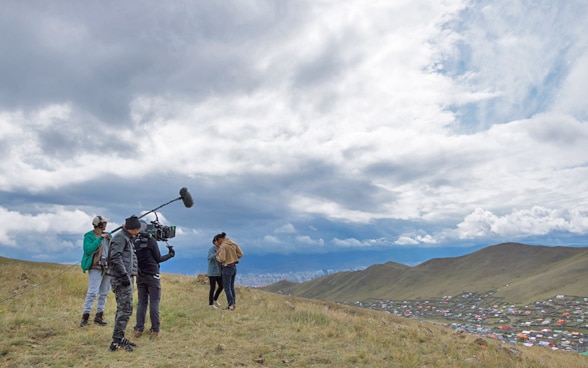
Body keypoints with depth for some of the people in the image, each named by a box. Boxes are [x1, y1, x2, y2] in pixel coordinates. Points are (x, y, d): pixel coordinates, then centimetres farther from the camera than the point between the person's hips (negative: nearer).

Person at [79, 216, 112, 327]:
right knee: (92, 292, -11)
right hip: (95, 268, -6)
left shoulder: (107, 235, 13)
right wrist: (100, 238, -20)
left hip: (107, 268, 6)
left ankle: (99, 316, 16)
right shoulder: (89, 236, -5)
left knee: (104, 293, 8)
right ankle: (85, 317, -3)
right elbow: (88, 250, -19)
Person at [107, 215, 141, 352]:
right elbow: (115, 256, -22)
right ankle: (116, 342, -4)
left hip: (126, 278, 10)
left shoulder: (127, 238, 20)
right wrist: (124, 274, -24)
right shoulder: (120, 237, -11)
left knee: (123, 309, 15)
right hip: (121, 279, -10)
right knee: (125, 309, -9)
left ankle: (120, 338, 24)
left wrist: (128, 275, 14)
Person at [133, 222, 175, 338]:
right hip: (152, 275, -5)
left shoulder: (134, 241, 1)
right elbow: (158, 259, -5)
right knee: (154, 302, 1)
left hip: (140, 276, 5)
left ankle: (138, 329, 9)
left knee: (141, 302, 12)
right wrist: (170, 254, 8)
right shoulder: (151, 240, -11)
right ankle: (155, 330, 2)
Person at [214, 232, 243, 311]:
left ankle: (231, 306, 4)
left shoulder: (223, 246, -18)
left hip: (227, 268, -8)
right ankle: (234, 303, 21)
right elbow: (240, 254, 5)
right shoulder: (233, 243, 5)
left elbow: (221, 259, -24)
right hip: (234, 267, 8)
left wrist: (217, 256, -3)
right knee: (231, 286, 18)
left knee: (227, 287, 3)